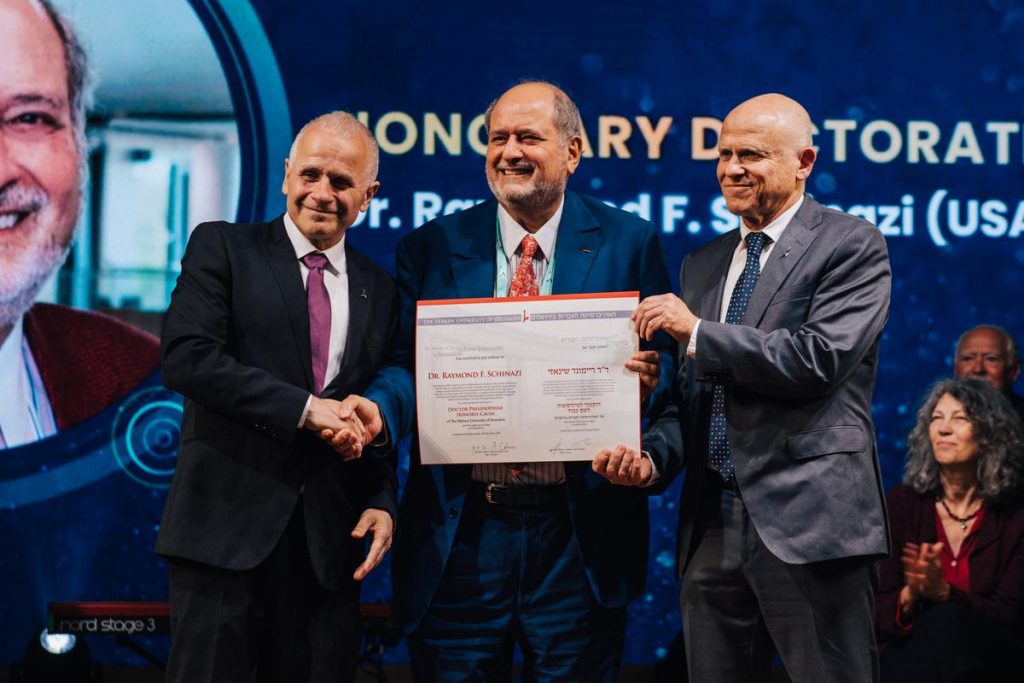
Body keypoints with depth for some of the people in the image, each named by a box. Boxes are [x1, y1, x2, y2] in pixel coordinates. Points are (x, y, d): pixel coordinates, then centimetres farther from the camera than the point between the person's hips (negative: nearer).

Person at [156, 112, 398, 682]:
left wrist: (383, 503, 0)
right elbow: (187, 358, -11)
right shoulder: (222, 248, 3)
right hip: (228, 525, -3)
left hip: (329, 542, 4)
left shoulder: (380, 291, 14)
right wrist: (303, 408, -15)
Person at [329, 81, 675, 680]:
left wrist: (650, 374, -20)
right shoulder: (432, 247, 7)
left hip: (578, 536, -1)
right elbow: (409, 363, 3)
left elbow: (665, 356, 3)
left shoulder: (629, 242, 4)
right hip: (459, 534, 1)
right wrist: (379, 406, -19)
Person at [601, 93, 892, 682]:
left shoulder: (852, 245, -2)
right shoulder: (701, 265, 19)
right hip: (711, 525, 6)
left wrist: (698, 332, -12)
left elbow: (821, 358, -16)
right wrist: (653, 458, -2)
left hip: (810, 522, -6)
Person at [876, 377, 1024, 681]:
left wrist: (943, 592, -23)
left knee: (946, 622, -35)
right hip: (910, 651, 1)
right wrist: (909, 596, -24)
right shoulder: (899, 504, 5)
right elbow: (877, 613, 0)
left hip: (990, 659, -1)